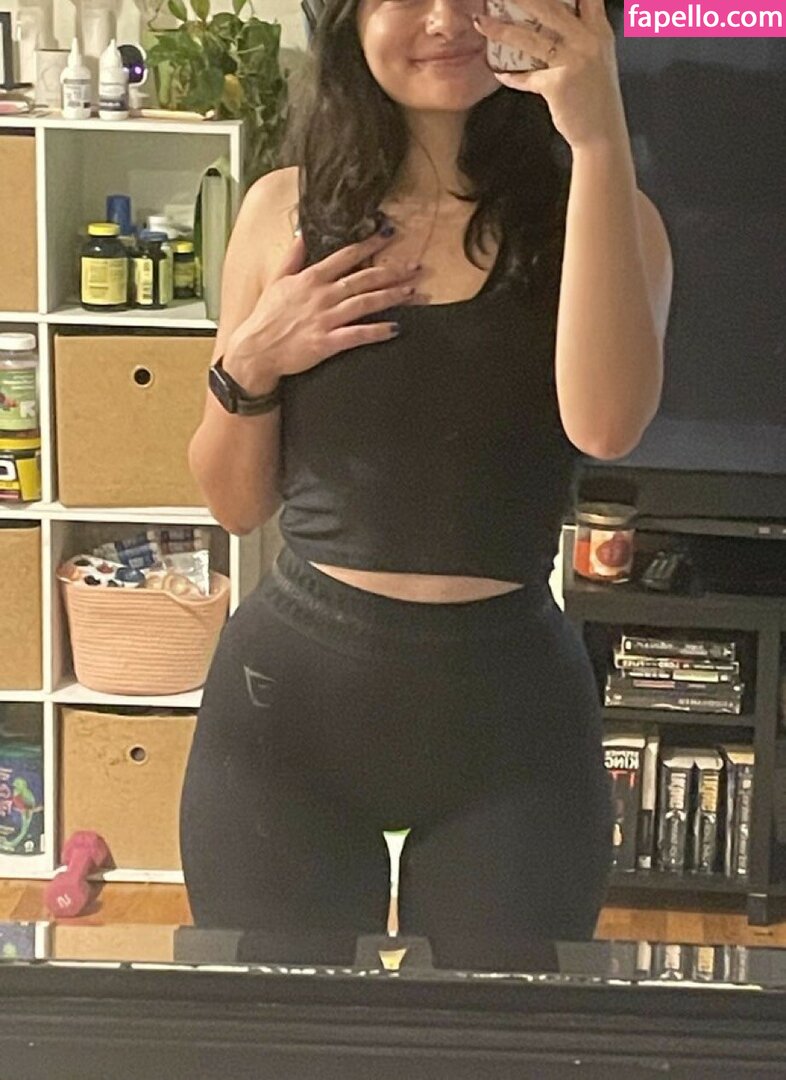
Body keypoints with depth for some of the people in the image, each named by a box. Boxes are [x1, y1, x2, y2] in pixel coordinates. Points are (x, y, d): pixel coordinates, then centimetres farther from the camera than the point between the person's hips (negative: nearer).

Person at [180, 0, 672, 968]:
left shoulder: (594, 218, -2)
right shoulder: (287, 209, 2)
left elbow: (604, 424, -24)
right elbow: (236, 505, 9)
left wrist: (598, 141, -27)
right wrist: (248, 365, -10)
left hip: (509, 708, -1)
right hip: (287, 700, 1)